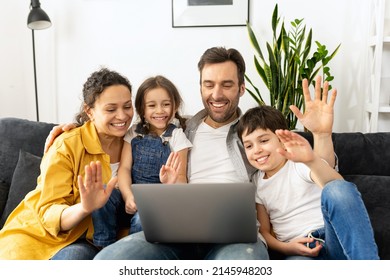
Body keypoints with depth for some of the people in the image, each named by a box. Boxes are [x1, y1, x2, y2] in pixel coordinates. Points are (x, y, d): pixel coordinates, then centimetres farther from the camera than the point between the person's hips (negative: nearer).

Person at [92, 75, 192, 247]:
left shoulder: (176, 136, 1)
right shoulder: (134, 133, 10)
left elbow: (181, 180, -4)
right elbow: (124, 167, 0)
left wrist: (173, 183, -29)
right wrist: (128, 196, -19)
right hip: (132, 192, 3)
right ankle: (105, 248, -10)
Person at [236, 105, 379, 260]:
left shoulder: (301, 163, 0)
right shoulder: (255, 184, 13)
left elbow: (339, 188, -21)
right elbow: (264, 231, 14)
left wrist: (312, 160, -42)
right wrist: (286, 248, -8)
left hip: (335, 238, 0)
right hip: (298, 250, 1)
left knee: (338, 190, -33)